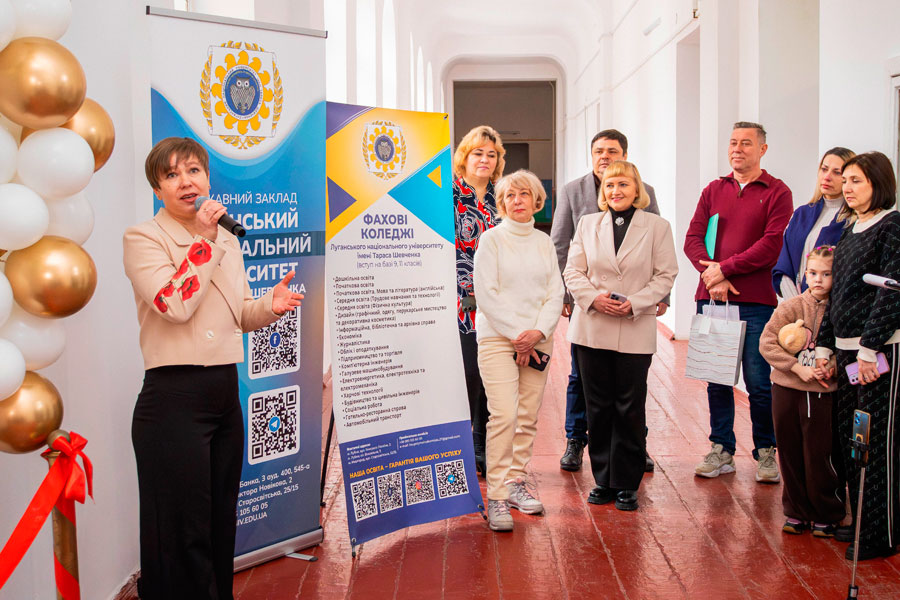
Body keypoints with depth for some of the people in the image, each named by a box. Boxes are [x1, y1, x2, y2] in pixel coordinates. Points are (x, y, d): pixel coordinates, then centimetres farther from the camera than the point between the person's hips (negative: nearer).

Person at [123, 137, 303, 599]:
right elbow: (176, 305, -20)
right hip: (174, 399, -7)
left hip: (225, 394, 7)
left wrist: (270, 306, 0)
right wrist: (203, 240, -15)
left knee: (222, 523, 16)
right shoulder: (142, 238, -6)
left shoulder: (227, 241, 14)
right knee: (184, 530, -1)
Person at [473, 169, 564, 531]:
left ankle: (516, 482, 19)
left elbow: (555, 293, 8)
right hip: (497, 338, -4)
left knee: (528, 416, 6)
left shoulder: (544, 243, 12)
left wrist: (537, 332, -7)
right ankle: (496, 498, -10)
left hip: (537, 339, 5)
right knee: (503, 415, -14)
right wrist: (516, 334, -11)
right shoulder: (491, 239, 0)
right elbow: (486, 294, -7)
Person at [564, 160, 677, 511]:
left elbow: (665, 276, -1)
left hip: (635, 331, -2)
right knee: (598, 407, 7)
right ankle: (603, 480, 19)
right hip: (592, 328, 2)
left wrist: (634, 303, -14)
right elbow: (573, 271, 7)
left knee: (630, 409, 1)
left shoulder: (657, 226, 2)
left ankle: (627, 484, 13)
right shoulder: (588, 224, 10)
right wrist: (593, 298, -11)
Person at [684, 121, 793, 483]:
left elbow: (771, 245, -8)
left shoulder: (777, 193, 2)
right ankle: (722, 450, 18)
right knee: (717, 380, 8)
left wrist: (724, 268, -11)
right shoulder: (714, 191, 14)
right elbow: (693, 239, 7)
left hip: (755, 303, -4)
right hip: (711, 298, 4)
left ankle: (765, 452, 13)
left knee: (758, 382, -2)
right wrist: (712, 277, -10)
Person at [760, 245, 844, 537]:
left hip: (823, 394, -1)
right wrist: (798, 368, -15)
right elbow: (767, 343, -7)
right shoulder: (790, 307, -3)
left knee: (819, 457, 1)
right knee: (790, 455, 10)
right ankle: (797, 513, 25)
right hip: (787, 390, 1)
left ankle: (826, 516, 19)